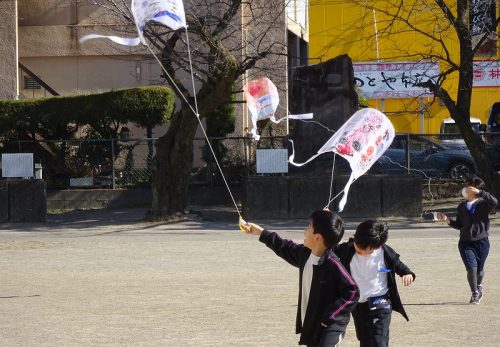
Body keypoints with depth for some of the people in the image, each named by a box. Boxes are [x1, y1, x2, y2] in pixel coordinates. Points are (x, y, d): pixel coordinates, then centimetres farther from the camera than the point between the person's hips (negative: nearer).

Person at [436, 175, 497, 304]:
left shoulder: (483, 204, -4)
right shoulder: (462, 207, 9)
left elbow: (494, 202, -26)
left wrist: (480, 192, -27)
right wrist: (447, 220, -2)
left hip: (481, 241, -2)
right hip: (465, 242, 2)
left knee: (479, 270, 8)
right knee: (471, 267, -15)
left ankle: (479, 287, 41)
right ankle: (474, 293, 5)